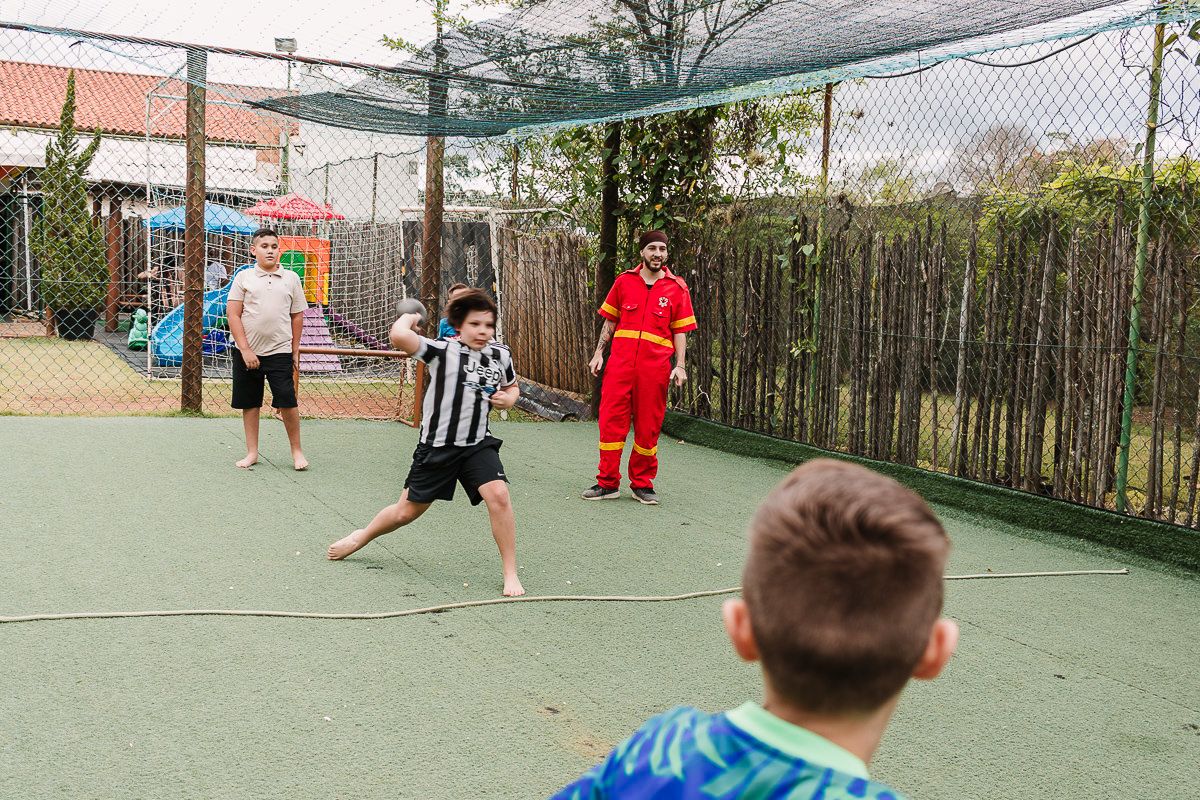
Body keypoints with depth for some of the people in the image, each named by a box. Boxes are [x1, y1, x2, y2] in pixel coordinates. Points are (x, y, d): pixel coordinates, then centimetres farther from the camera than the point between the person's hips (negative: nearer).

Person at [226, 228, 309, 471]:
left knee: (288, 402, -5)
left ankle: (296, 451, 10)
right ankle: (252, 452, 19)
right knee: (250, 403, 8)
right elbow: (233, 315, -2)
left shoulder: (290, 278, 5)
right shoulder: (244, 277, 1)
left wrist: (295, 350, 10)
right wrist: (245, 350, -9)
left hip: (280, 352, 0)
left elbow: (297, 316, 11)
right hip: (247, 352, 0)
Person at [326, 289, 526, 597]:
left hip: (477, 445, 2)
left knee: (498, 496, -23)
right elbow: (399, 336, -32)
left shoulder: (500, 355, 0)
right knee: (406, 511, 11)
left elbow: (512, 387, 21)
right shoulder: (442, 351, -15)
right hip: (436, 446, -2)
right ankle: (361, 537, 44)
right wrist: (410, 317, -11)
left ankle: (510, 575, -9)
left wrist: (508, 399, -2)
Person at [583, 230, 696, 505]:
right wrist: (599, 354, 7)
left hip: (655, 368, -1)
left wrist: (680, 366, -3)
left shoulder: (677, 288, 4)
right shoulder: (624, 281, 8)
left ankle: (642, 484, 17)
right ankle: (608, 482, 10)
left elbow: (680, 331, 6)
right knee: (611, 421, 0)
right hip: (619, 364, 1)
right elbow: (610, 321, 14)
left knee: (648, 427, 4)